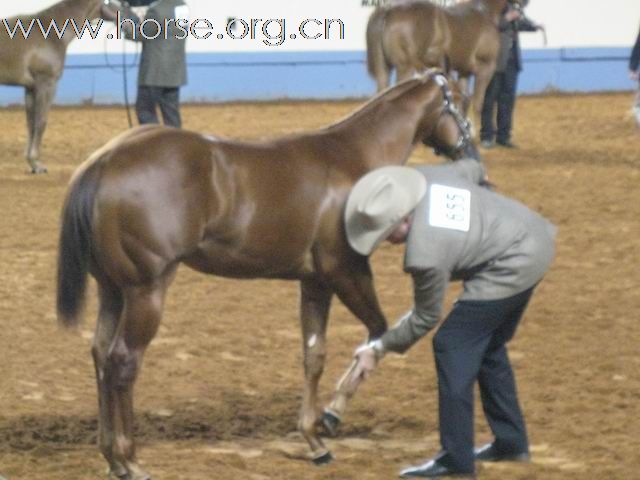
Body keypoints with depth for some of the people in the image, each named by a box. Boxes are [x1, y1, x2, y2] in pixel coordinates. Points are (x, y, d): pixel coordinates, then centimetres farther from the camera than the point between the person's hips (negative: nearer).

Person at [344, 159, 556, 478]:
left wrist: (378, 350, -2)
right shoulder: (424, 176, -9)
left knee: (453, 347, -6)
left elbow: (425, 319, -13)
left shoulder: (425, 255, -29)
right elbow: (472, 170, 13)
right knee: (488, 345, 22)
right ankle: (511, 442, 32)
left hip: (510, 269, -10)